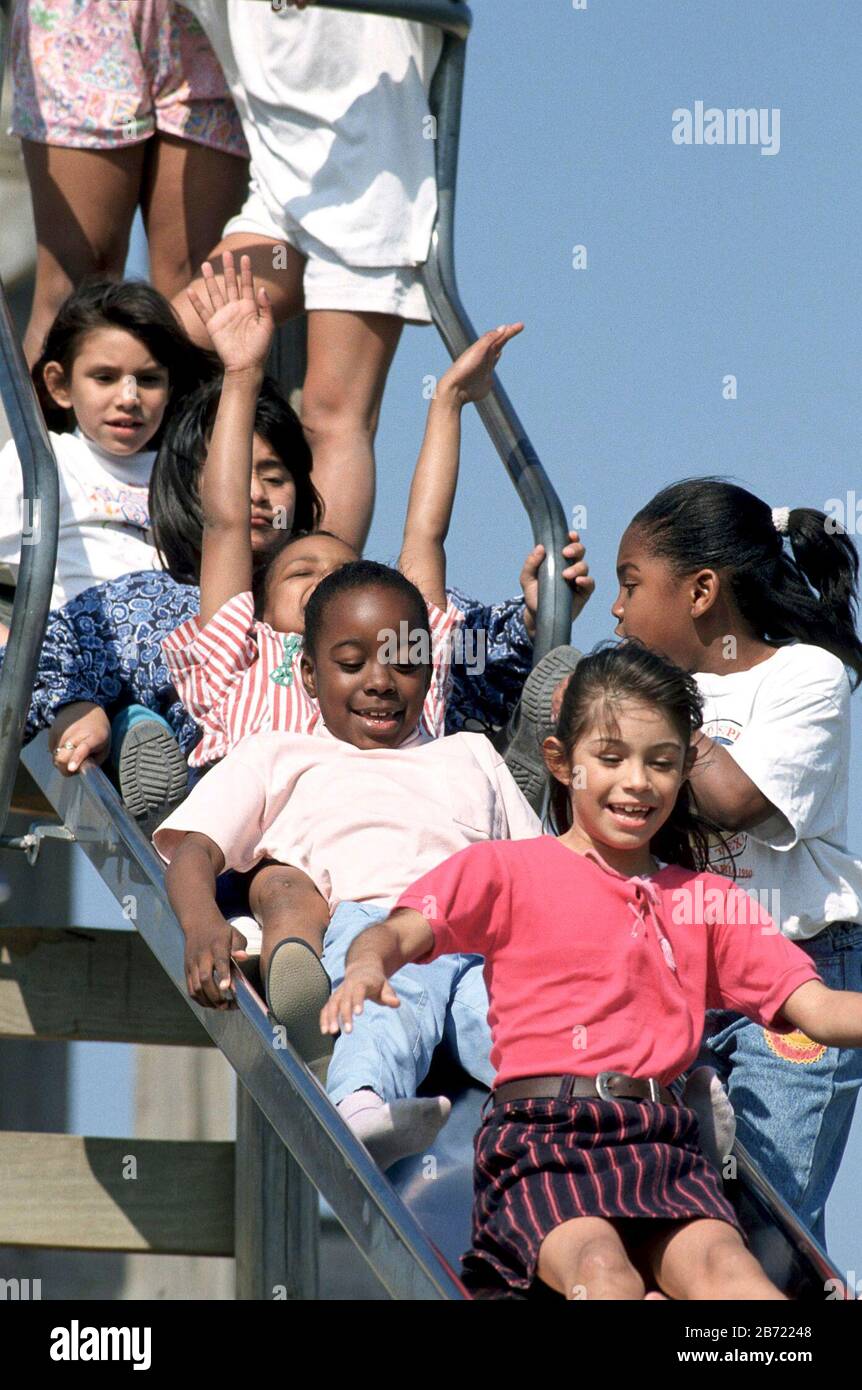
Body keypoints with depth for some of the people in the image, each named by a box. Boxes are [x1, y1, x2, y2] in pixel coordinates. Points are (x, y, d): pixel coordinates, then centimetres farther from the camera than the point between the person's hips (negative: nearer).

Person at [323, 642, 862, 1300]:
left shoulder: (706, 901, 22)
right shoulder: (508, 869, 14)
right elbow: (400, 932, 2)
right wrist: (369, 963, -24)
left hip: (661, 1140, 2)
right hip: (543, 1131, -2)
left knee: (722, 1262, -29)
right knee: (600, 1264, -34)